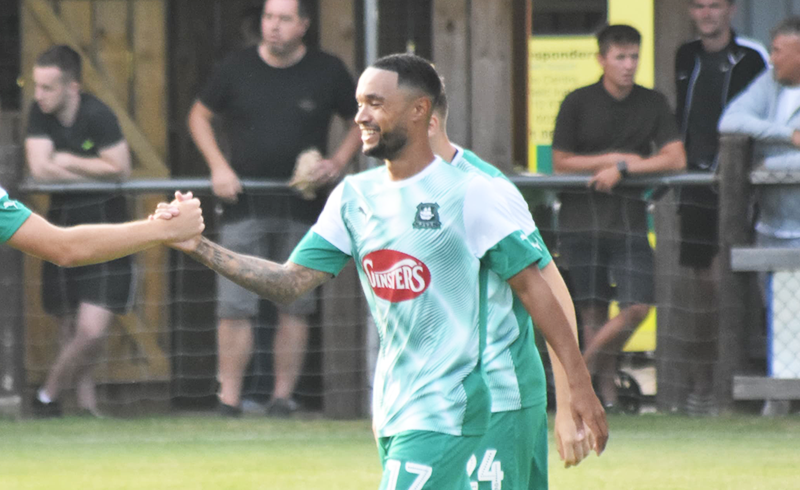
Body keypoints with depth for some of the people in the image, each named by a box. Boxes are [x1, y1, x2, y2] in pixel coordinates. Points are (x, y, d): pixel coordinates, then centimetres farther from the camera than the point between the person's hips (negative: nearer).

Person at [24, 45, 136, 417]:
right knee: (73, 332, 8)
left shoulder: (97, 116, -14)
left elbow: (120, 170, -16)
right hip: (61, 226, 5)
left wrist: (66, 162, -10)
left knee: (91, 332, -12)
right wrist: (94, 172, -13)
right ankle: (87, 407, 20)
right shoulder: (40, 114, -1)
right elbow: (40, 169, -11)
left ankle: (46, 397, 7)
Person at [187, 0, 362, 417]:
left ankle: (283, 395, 10)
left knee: (296, 305, 2)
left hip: (302, 208, 1)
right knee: (235, 305, -7)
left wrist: (340, 160, -3)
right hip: (245, 205, -1)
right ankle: (229, 398, -4)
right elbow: (199, 116, 12)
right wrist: (218, 167, -2)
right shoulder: (237, 68, 1)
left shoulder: (327, 72, 1)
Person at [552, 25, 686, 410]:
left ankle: (584, 365, 8)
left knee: (638, 307, -11)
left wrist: (623, 169, -10)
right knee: (594, 312, -3)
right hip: (582, 218, -2)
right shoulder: (578, 103, 2)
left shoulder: (653, 104, 8)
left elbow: (676, 159, 0)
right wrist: (615, 159, -6)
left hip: (629, 222, 2)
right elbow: (561, 164, 2)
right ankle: (605, 382, 11)